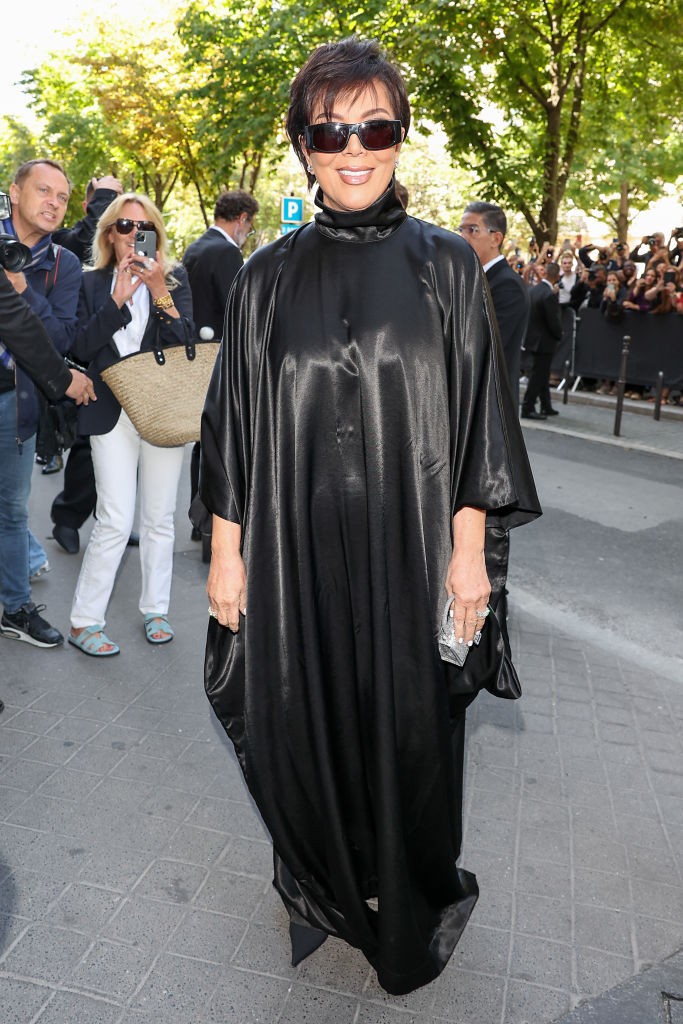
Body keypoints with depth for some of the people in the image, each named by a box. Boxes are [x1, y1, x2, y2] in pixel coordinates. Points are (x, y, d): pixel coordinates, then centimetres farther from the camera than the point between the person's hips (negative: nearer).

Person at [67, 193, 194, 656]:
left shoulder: (175, 280, 6)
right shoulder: (91, 283, 7)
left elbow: (185, 341, -6)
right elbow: (81, 346, -4)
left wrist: (159, 292, -17)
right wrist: (118, 300, -14)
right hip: (113, 415, -1)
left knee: (159, 519, 9)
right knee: (115, 521, -6)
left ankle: (155, 609, 24)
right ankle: (84, 621, 8)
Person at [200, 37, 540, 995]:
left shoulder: (446, 265, 2)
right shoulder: (267, 278, 5)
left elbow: (475, 413, 0)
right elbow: (234, 422, 5)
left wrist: (469, 548, -5)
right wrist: (227, 550, 1)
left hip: (409, 545, -1)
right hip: (295, 547, 2)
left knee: (406, 727, 10)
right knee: (304, 723, 12)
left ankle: (410, 912, 38)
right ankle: (320, 887, 41)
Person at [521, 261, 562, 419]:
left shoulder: (533, 289, 2)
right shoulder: (550, 294, -22)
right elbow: (554, 321, -20)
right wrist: (559, 335, -2)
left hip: (534, 337, 8)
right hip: (544, 340, -8)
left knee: (542, 374, 17)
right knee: (539, 374, 0)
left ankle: (546, 406, 26)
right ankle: (528, 408, 4)